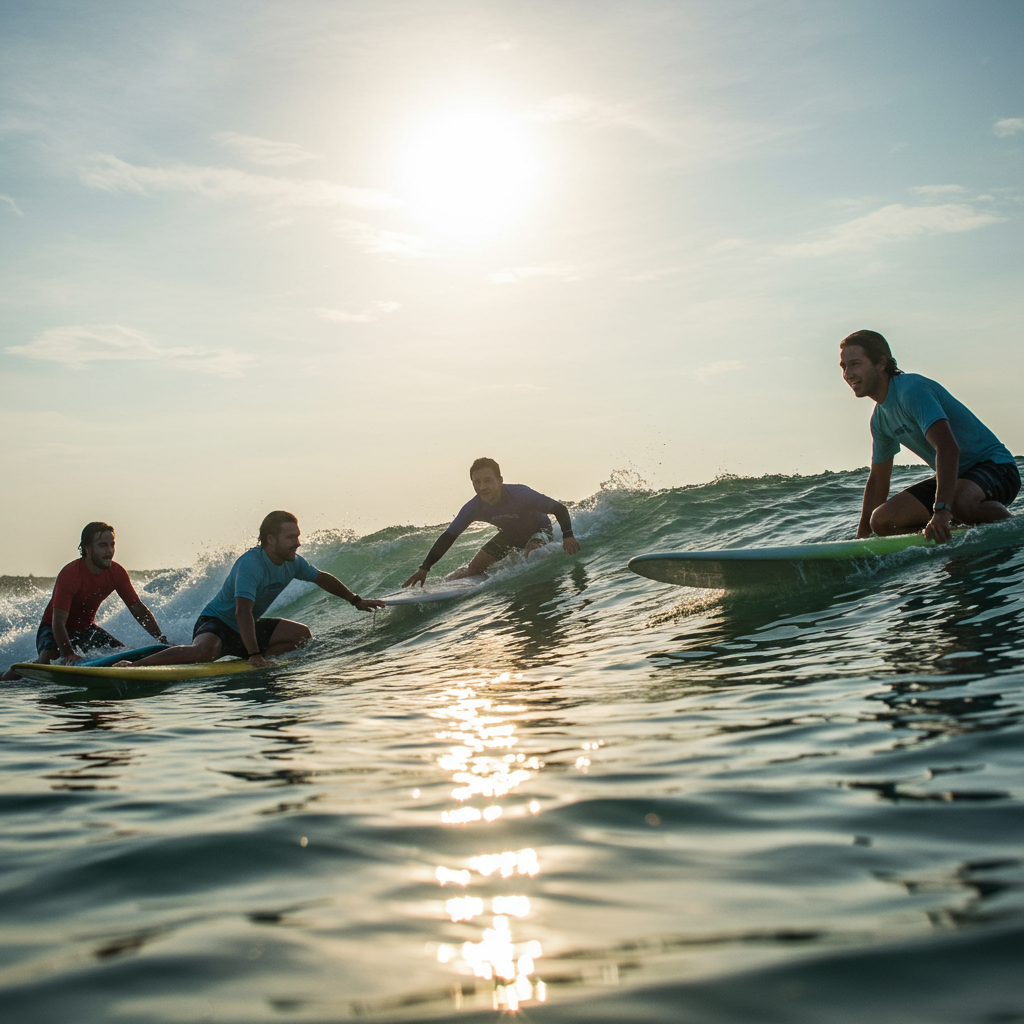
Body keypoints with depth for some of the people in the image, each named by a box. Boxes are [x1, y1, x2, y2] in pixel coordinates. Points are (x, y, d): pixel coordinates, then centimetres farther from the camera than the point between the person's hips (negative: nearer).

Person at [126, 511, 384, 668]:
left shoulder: (293, 562, -3)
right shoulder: (251, 564, -28)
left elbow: (322, 578, 17)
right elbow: (243, 612, -36)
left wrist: (356, 601, 21)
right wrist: (253, 653, -41)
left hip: (248, 627, 8)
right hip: (216, 622, -8)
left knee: (302, 634, -3)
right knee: (204, 651, -39)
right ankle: (130, 667, -33)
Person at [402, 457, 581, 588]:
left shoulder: (520, 494, -39)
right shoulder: (473, 507, -25)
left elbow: (559, 509, -32)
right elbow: (448, 537, -18)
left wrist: (568, 536, -47)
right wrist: (424, 568, -23)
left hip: (538, 530, -4)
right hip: (510, 534, 5)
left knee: (531, 551, -38)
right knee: (475, 568, 2)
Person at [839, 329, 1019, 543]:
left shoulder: (911, 389, -23)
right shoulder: (879, 419, 6)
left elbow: (948, 448, -37)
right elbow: (878, 479, 18)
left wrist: (942, 510, -47)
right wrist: (862, 536, 18)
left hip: (996, 466, -8)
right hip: (955, 477, 8)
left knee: (960, 502, -41)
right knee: (881, 521, -6)